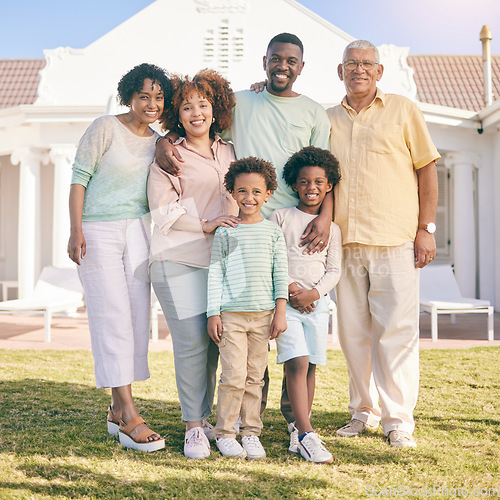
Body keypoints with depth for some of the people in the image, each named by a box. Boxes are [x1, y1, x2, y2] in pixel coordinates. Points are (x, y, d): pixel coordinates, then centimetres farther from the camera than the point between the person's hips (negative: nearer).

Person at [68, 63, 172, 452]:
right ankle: (130, 418, -7)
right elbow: (79, 178, -6)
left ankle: (118, 410, 15)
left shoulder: (159, 142, 13)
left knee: (138, 317, 4)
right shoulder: (105, 128, -4)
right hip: (99, 231, -6)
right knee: (113, 318, -9)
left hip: (138, 231, 6)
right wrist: (77, 231, -12)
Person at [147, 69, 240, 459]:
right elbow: (164, 209, -4)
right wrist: (206, 225, -12)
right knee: (192, 342, -8)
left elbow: (239, 199, 30)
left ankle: (204, 417, 17)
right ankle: (193, 427, 3)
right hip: (179, 260, -4)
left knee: (216, 339, 2)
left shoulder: (229, 152, 19)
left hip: (221, 258, 4)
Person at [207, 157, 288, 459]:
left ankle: (251, 432, 17)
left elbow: (280, 274, 8)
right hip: (231, 314, -2)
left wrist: (280, 311, 2)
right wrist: (213, 313, -1)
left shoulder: (273, 231, 8)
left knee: (256, 376, 6)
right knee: (234, 375, -6)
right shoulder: (225, 231, 4)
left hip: (263, 313, 2)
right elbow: (215, 273, 4)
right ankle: (225, 433, 9)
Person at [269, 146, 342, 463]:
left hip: (317, 303, 3)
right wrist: (290, 288, -10)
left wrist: (314, 293, -10)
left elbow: (334, 270, 6)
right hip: (286, 300, -3)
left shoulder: (332, 228, 11)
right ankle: (307, 436, -16)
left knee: (311, 367, 5)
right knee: (297, 363, -14)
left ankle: (299, 428, 18)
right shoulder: (280, 217, 5)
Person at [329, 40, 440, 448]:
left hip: (394, 242, -3)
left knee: (396, 331, -5)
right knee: (353, 332, 7)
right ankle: (364, 411, 21)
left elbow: (427, 169, 6)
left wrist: (426, 228, -2)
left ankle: (399, 420, 6)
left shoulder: (403, 110, 9)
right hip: (345, 243, 3)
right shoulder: (328, 119, 16)